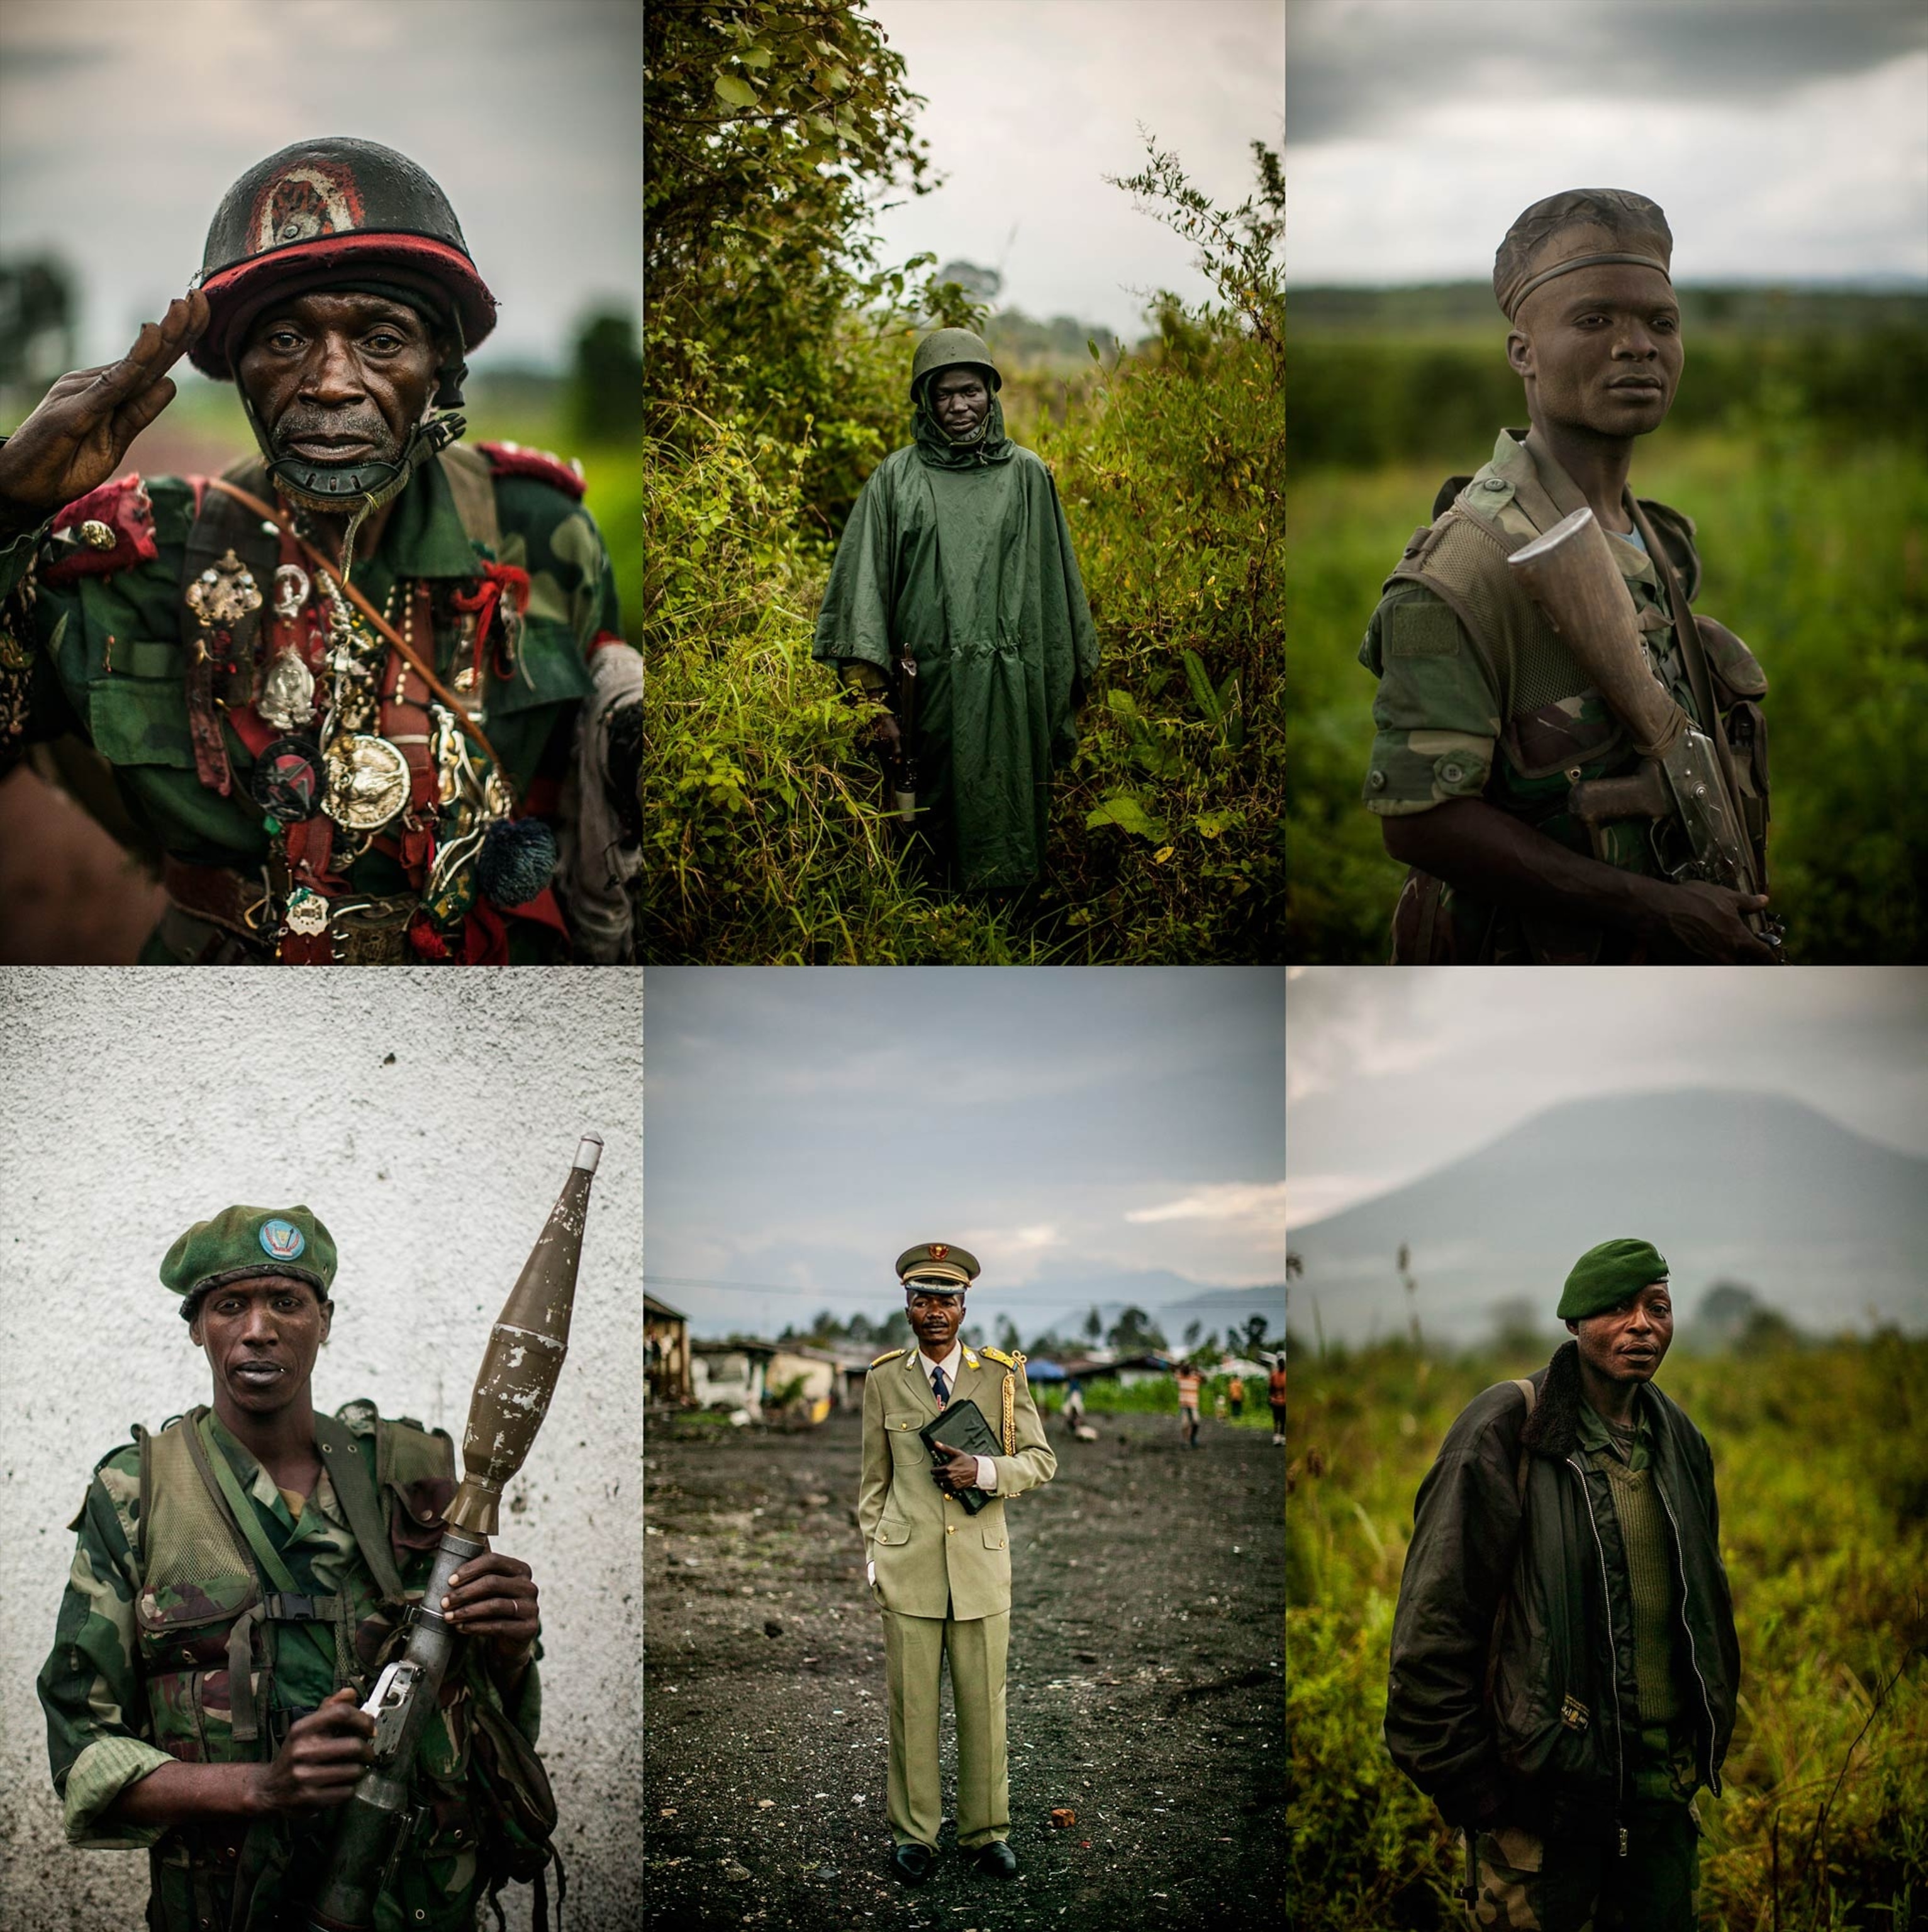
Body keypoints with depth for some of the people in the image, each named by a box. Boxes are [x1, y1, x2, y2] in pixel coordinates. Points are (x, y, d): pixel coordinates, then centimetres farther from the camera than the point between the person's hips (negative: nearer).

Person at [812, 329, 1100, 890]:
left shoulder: (1027, 475, 9)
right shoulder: (896, 478, 6)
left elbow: (1057, 585, 11)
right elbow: (863, 586, 0)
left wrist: (1067, 690, 10)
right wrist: (875, 701, -7)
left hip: (1013, 691, 1)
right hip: (932, 690, -1)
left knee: (1010, 838, 1)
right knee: (938, 832, 2)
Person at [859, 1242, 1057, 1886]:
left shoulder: (1003, 1374, 1)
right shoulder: (883, 1379, 4)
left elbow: (1042, 1460, 3)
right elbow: (875, 1477, 11)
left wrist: (984, 1471, -14)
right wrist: (872, 1555, 8)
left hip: (982, 1563, 0)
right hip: (908, 1564, 0)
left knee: (983, 1703, 6)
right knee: (910, 1704, 3)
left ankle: (986, 1831, 19)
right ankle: (913, 1833, 16)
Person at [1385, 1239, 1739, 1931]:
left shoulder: (1679, 1441, 9)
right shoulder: (1506, 1433, -12)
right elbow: (1434, 1624, -13)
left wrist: (1704, 1754, 16)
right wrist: (1470, 1789, -13)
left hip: (1663, 1792, 6)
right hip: (1545, 1791, -6)